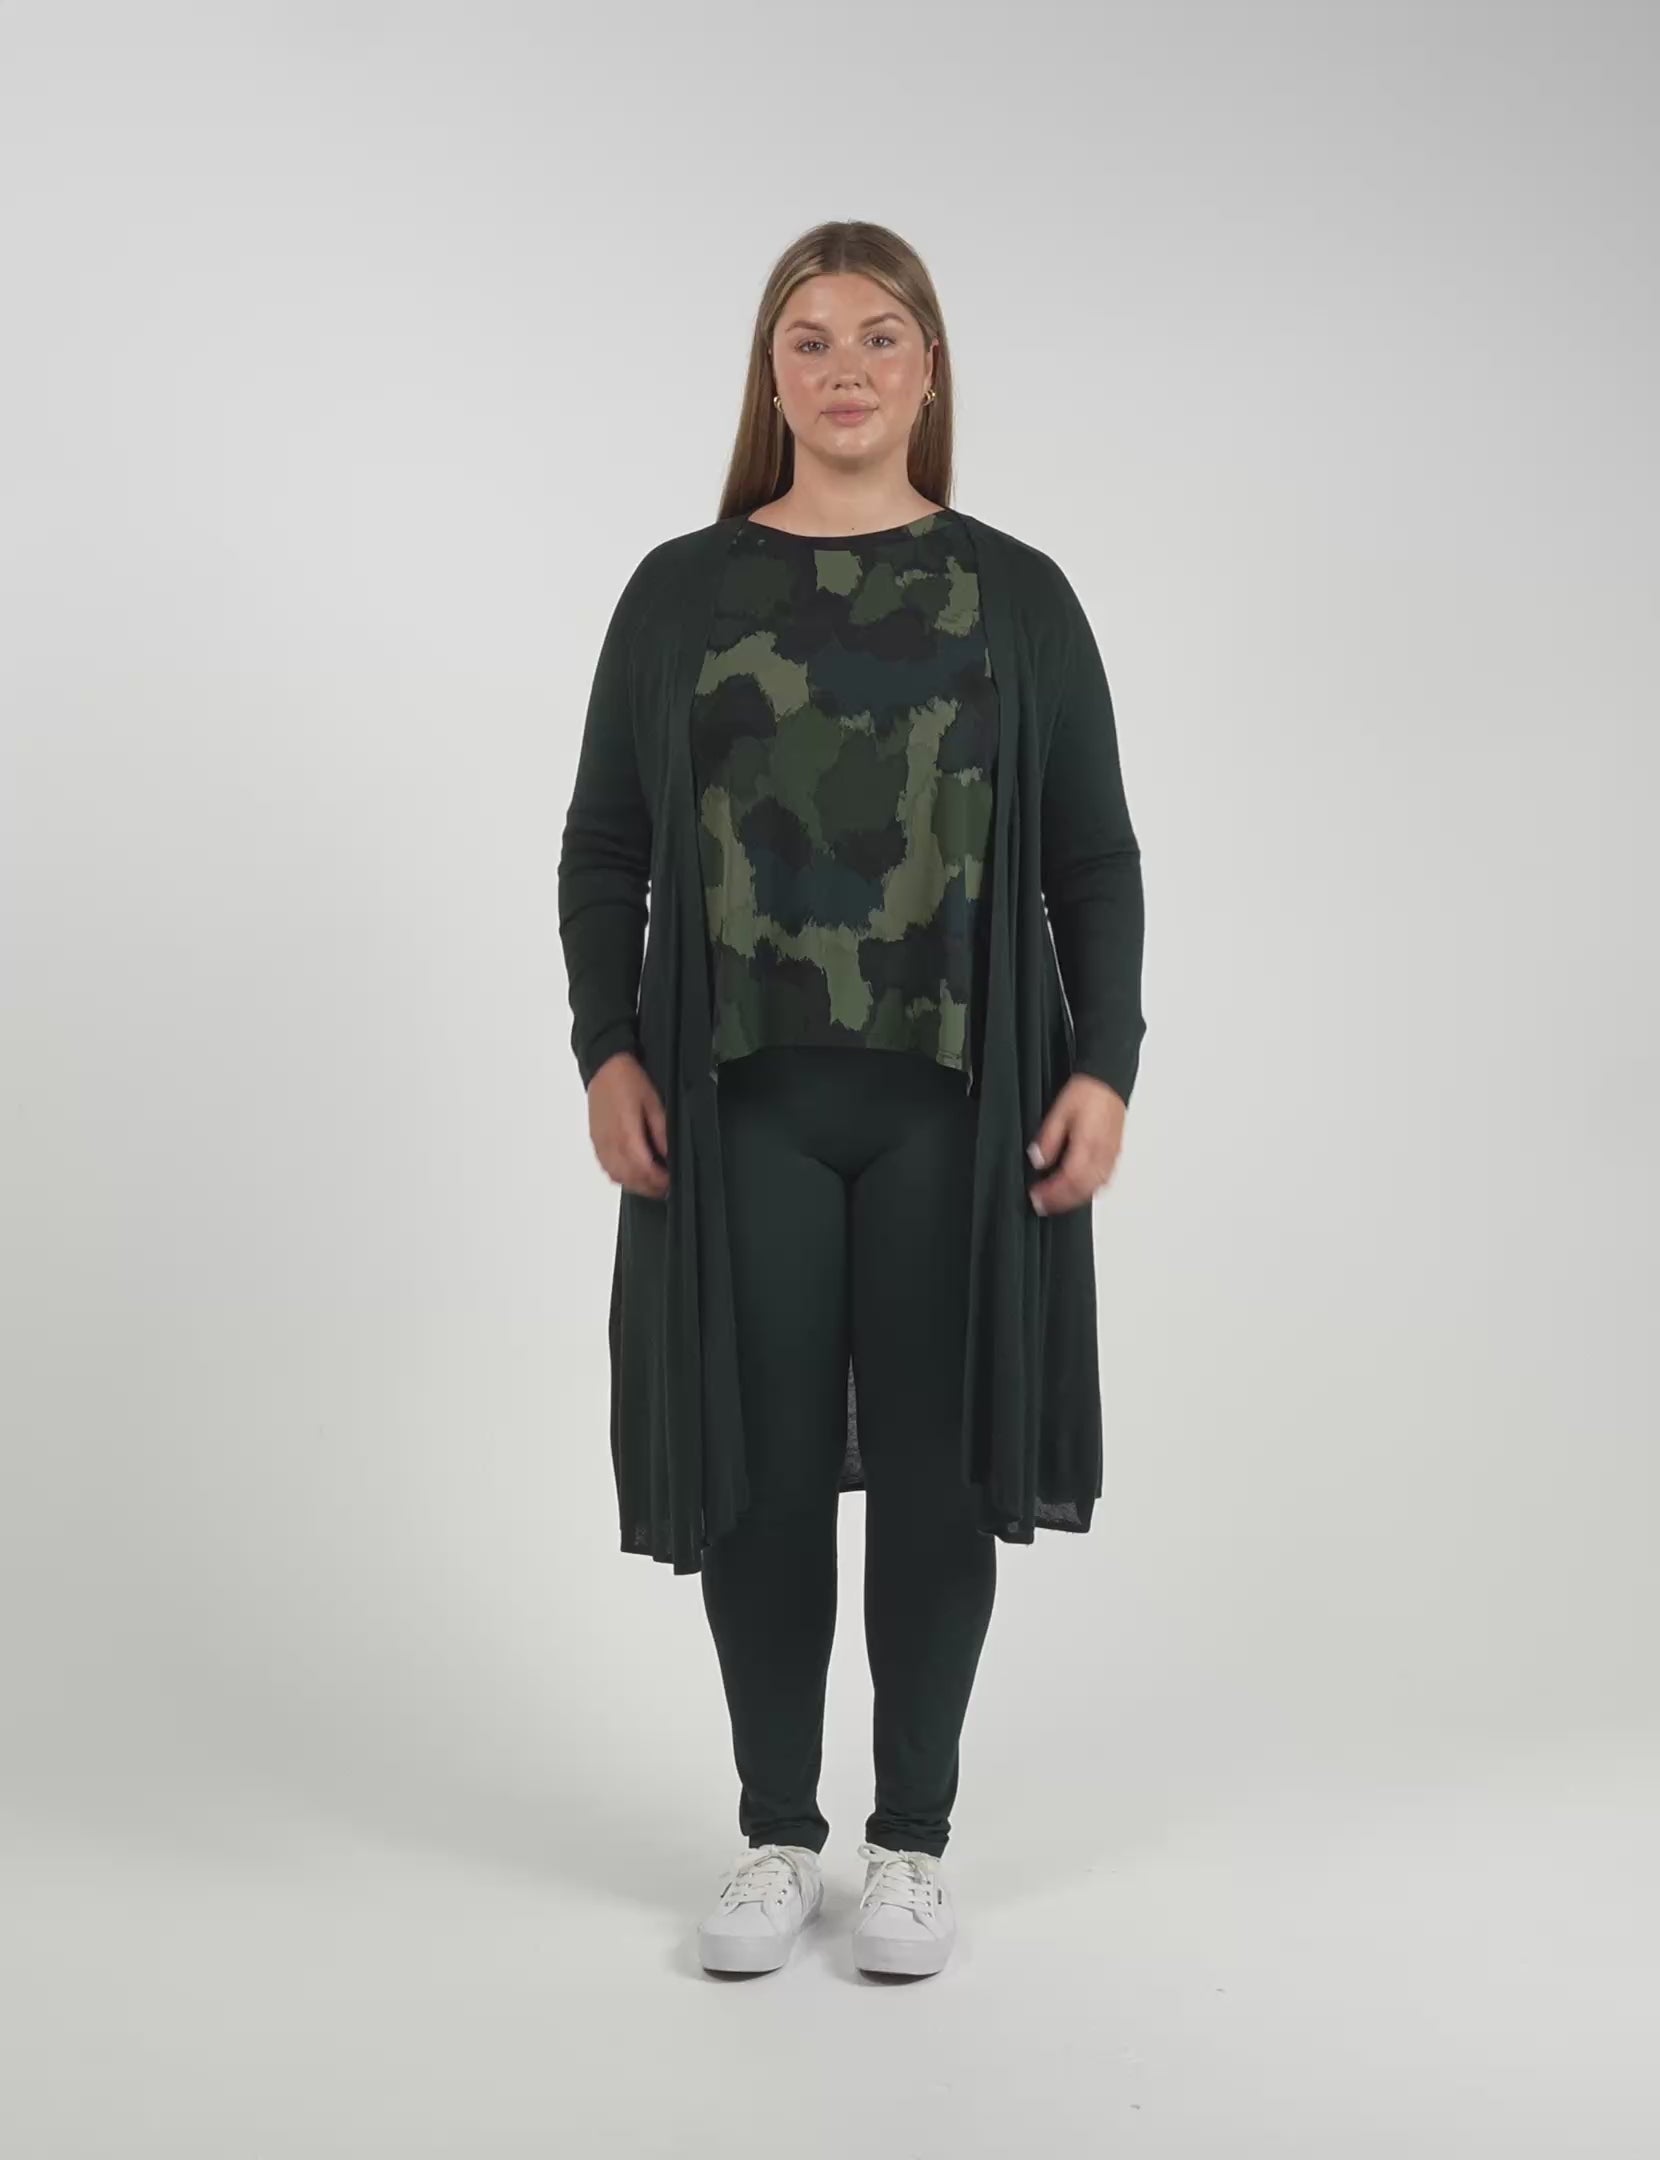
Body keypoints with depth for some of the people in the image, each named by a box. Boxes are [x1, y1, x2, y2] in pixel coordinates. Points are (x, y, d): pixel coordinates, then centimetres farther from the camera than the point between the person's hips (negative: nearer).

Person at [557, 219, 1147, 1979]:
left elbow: (1094, 860, 5)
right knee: (761, 1467, 5)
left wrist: (1102, 1067, -5)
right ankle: (776, 1836, 22)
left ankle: (914, 1840, 21)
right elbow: (602, 849, 7)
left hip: (957, 1105, 0)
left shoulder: (1016, 594, 5)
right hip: (742, 1105, 1)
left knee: (935, 1466, 5)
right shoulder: (681, 591, 6)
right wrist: (607, 1054, -5)